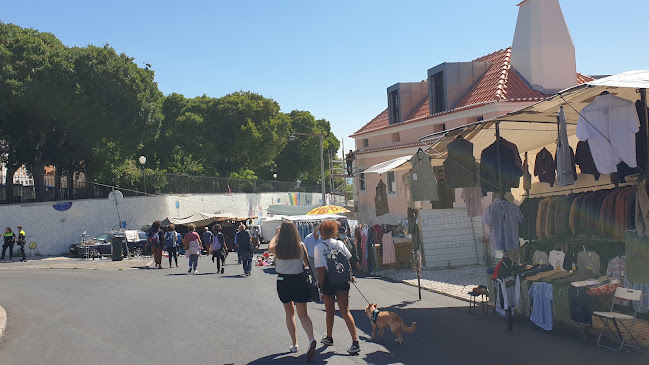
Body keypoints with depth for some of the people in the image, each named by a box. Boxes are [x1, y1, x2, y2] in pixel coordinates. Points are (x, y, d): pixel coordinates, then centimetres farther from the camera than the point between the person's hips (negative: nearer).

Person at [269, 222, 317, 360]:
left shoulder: (278, 248, -9)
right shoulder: (301, 246, -7)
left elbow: (270, 247, 14)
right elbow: (307, 263, 4)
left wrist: (277, 234, 23)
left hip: (283, 281, 0)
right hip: (299, 280, 0)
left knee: (289, 313, 17)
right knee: (303, 314, 7)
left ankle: (294, 344, 19)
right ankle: (311, 339, -17)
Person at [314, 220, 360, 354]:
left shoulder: (319, 247, -9)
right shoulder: (340, 244, 2)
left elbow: (321, 269, -12)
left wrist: (321, 287, -7)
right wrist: (350, 275, 20)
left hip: (328, 281, -3)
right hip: (342, 281, 3)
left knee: (330, 311, 15)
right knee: (345, 311, 2)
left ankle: (329, 338, 34)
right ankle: (355, 342, -8)